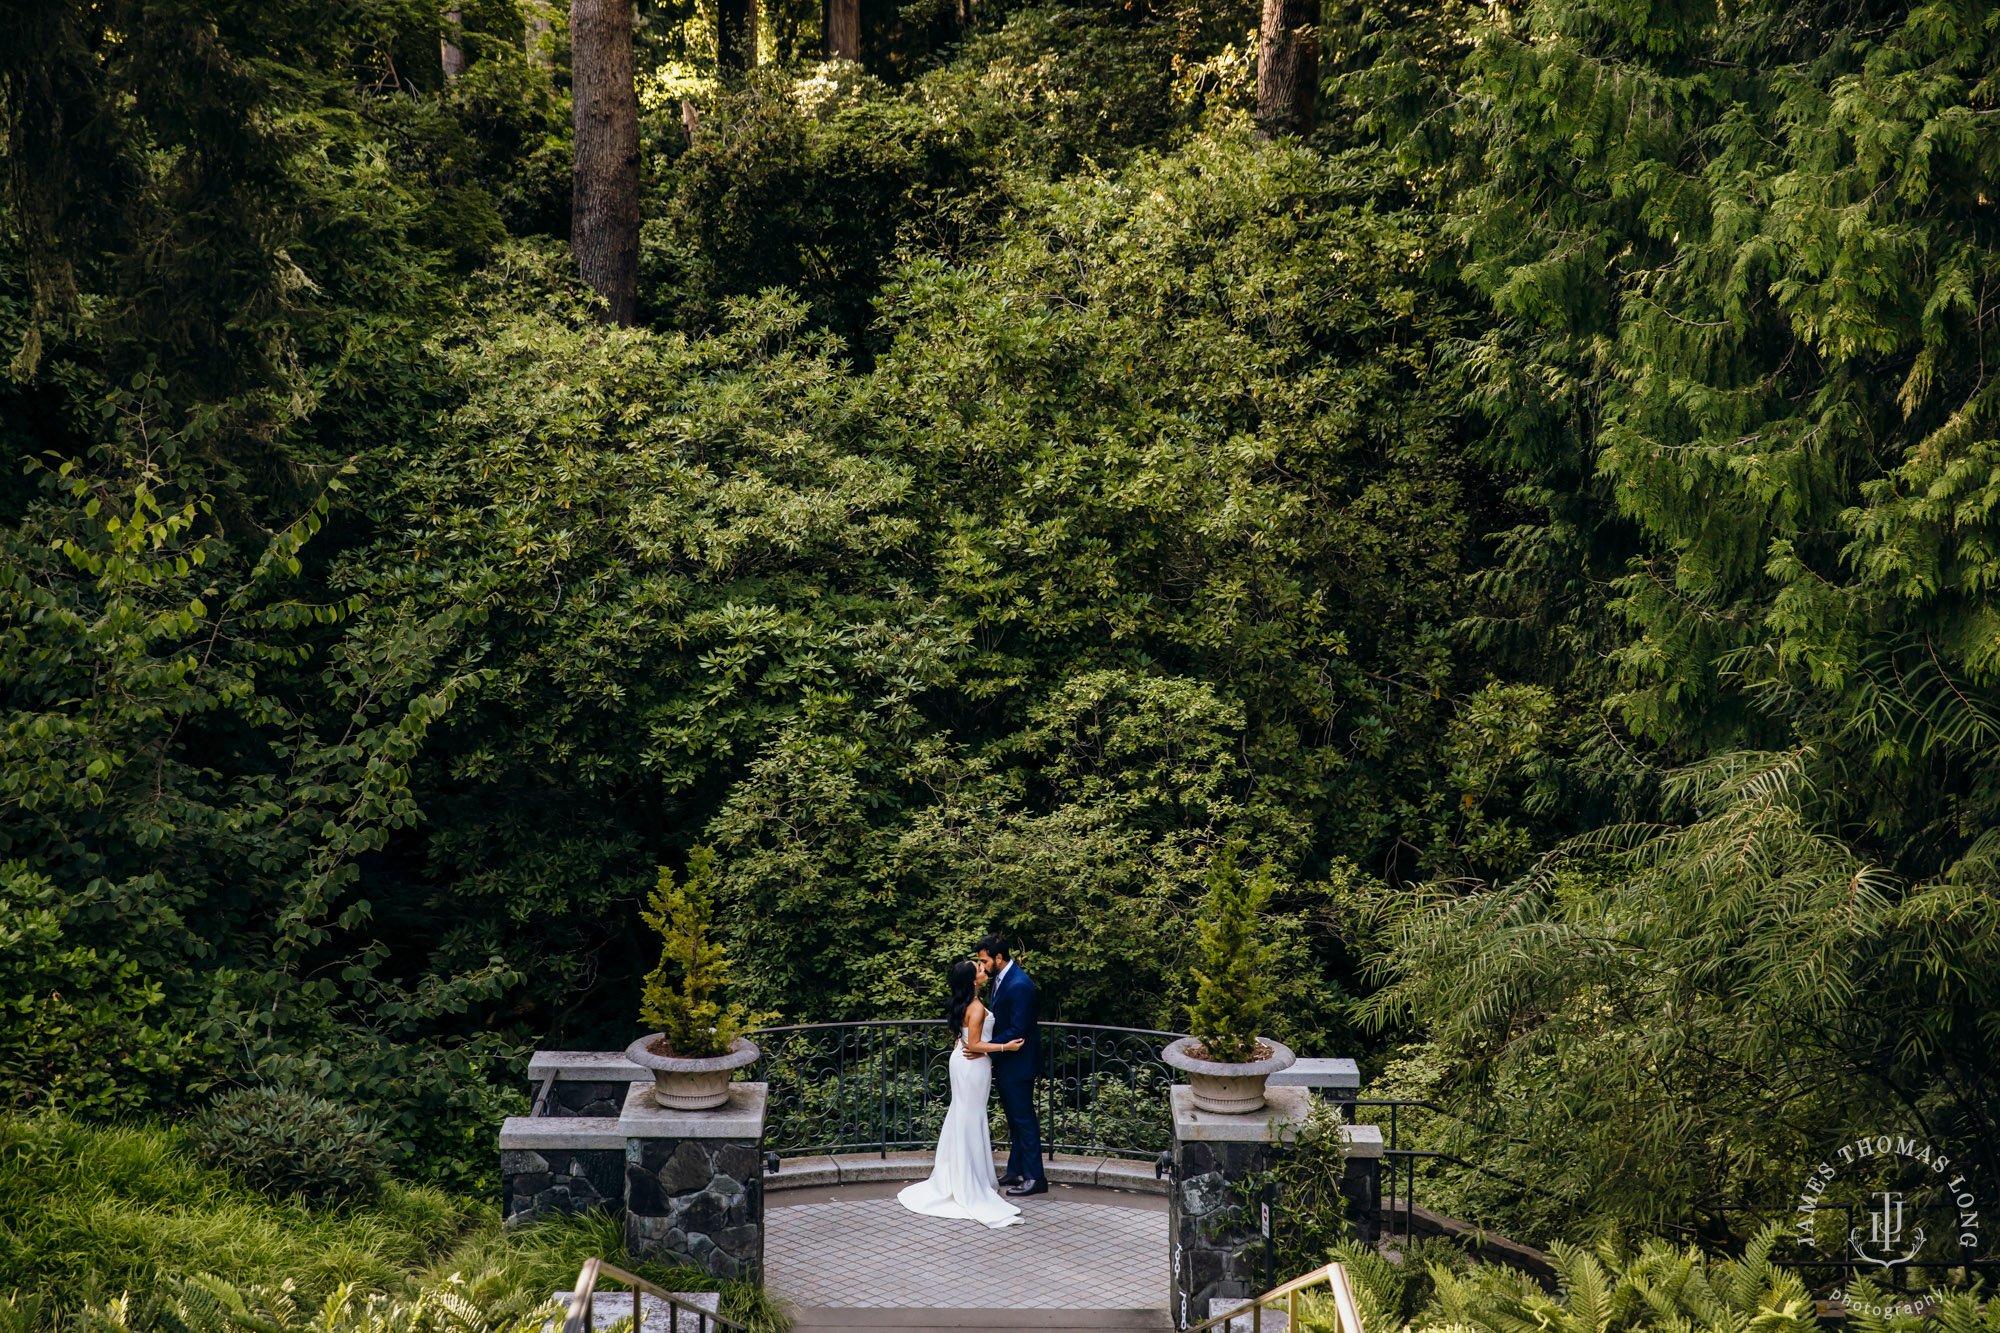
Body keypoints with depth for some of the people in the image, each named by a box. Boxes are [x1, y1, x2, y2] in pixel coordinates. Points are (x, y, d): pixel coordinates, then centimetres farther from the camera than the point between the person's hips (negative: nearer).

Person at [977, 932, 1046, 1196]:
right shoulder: (1001, 978, 6)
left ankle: (1035, 1178, 3)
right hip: (1005, 1064, 10)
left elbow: (1017, 1030, -25)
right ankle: (1016, 1171, 26)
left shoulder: (1019, 986, -25)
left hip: (1018, 1064, -10)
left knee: (1024, 1119, -3)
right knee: (1014, 1119, 17)